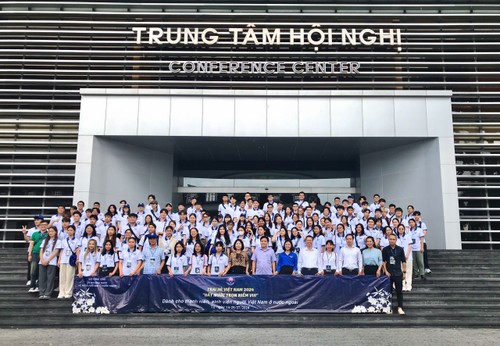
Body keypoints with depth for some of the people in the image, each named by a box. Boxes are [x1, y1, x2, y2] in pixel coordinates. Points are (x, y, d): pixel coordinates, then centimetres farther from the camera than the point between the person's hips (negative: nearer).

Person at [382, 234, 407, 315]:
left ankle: (400, 308, 6)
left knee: (399, 291, 1)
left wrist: (404, 271, 2)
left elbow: (403, 261, 6)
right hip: (389, 273, 0)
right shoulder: (385, 249, 0)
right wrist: (386, 271, -5)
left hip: (398, 273, 0)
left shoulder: (400, 249, 2)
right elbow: (383, 261, 2)